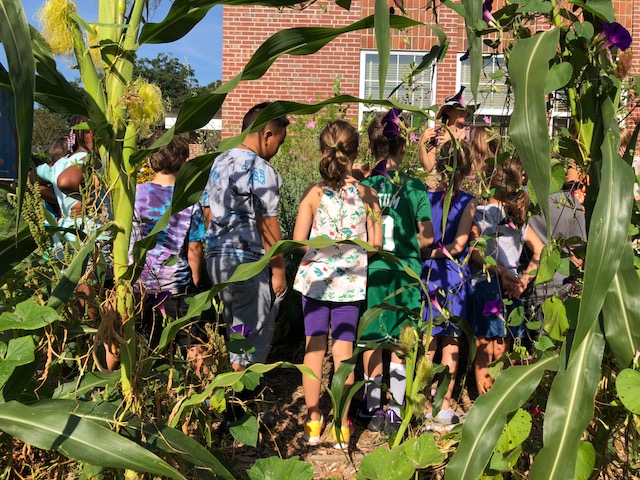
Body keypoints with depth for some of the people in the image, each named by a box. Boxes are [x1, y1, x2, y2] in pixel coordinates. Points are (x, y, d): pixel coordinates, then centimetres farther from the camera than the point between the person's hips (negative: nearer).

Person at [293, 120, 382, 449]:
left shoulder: (313, 194, -8)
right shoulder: (366, 194, -7)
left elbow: (298, 241, -6)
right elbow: (376, 243, -2)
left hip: (315, 277, 0)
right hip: (351, 281, 1)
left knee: (314, 348, 10)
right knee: (343, 350, 7)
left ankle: (313, 422, 19)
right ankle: (343, 426, 14)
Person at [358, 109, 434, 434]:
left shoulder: (361, 187, -4)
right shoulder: (415, 187, -5)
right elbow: (427, 237, -6)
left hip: (370, 270, 1)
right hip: (405, 273, 0)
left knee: (372, 344, 12)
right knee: (399, 346, 9)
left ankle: (372, 409, 21)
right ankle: (395, 412, 13)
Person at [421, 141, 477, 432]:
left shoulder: (426, 197, -3)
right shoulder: (467, 202, -8)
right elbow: (458, 245, -15)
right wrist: (438, 252, -6)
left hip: (427, 275, 2)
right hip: (456, 278, -2)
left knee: (427, 344, 11)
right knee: (451, 342, 10)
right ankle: (444, 410, 15)